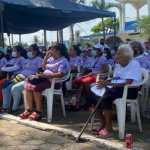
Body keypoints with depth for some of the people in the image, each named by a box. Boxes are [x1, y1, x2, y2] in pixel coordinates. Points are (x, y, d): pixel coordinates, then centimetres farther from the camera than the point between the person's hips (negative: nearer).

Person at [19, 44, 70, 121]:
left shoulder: (64, 61, -5)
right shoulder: (51, 59, 21)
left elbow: (60, 74, -19)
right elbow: (43, 68, 27)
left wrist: (45, 75, -26)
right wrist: (46, 56, 15)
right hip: (45, 79, 8)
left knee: (35, 88, -30)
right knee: (28, 86, -14)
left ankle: (39, 112, -25)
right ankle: (29, 110, -13)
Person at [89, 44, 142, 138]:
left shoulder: (134, 64, -11)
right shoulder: (119, 65, 15)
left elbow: (128, 83, -21)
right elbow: (115, 80, 9)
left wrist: (109, 83, -26)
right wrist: (104, 84, -13)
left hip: (130, 90, -9)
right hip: (116, 88, 9)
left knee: (106, 98, -34)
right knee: (92, 96, -6)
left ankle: (109, 129, -20)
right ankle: (103, 123, 5)